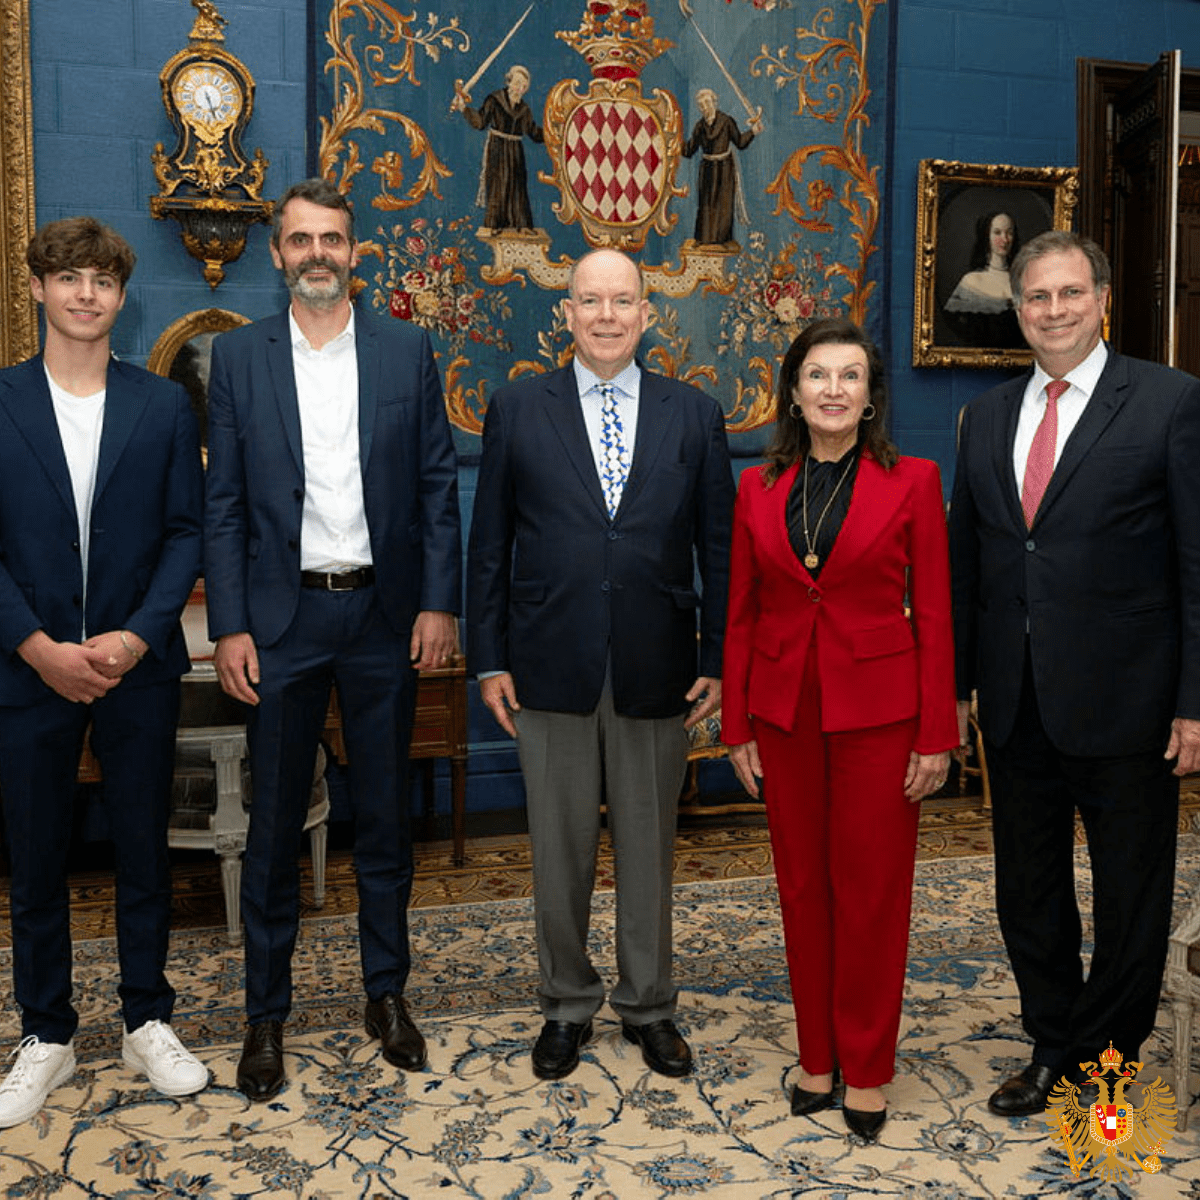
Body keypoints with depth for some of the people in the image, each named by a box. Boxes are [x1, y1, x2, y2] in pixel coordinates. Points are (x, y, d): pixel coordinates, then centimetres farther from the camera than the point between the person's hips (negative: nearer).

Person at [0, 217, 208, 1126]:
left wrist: (138, 635, -12)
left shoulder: (164, 405, 4)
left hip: (138, 667, 1)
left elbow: (186, 532, 0)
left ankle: (148, 1022, 26)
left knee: (145, 852, 9)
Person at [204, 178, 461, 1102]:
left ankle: (387, 993, 27)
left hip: (384, 616, 1)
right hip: (282, 618, 0)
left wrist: (439, 602, -5)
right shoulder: (239, 357, 3)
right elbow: (225, 504, 1)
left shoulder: (407, 353, 4)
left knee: (386, 816, 11)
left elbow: (439, 487, 3)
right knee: (275, 824, 7)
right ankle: (267, 1014, 22)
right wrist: (229, 628, -6)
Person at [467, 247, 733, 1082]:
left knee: (650, 848, 12)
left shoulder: (695, 416, 5)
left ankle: (649, 1006, 30)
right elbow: (490, 546, 4)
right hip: (552, 667, 0)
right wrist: (489, 658, -1)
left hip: (657, 669, 1)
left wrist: (718, 661, -1)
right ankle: (567, 1006, 29)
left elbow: (719, 548, 4)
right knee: (560, 851, 10)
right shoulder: (518, 410, 3)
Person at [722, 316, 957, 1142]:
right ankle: (817, 1056, 27)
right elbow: (742, 616, 7)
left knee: (872, 888, 5)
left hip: (877, 712, -2)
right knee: (803, 886, 11)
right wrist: (737, 727, 5)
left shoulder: (912, 482, -3)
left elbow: (934, 616, -4)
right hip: (785, 711, 3)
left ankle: (867, 1070, 22)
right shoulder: (759, 490, 5)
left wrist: (936, 735, -8)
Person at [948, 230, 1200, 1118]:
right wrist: (955, 682, 9)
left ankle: (1108, 1059, 30)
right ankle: (1054, 1050, 34)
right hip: (1017, 702, 5)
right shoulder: (988, 416, 10)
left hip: (1123, 701, -4)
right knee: (1029, 892, 15)